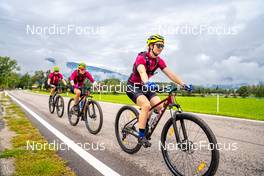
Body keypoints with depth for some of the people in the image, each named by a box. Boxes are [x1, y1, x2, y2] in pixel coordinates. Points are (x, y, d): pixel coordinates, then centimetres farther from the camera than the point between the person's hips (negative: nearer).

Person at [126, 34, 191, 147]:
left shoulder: (159, 61, -2)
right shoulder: (141, 57, -22)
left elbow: (170, 74, -8)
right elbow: (142, 72, -41)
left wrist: (183, 84, -20)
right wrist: (147, 83, -61)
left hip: (145, 86, 7)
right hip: (133, 86, -6)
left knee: (159, 106, -14)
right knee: (146, 105, -30)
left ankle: (147, 126, 11)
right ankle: (141, 136, -17)